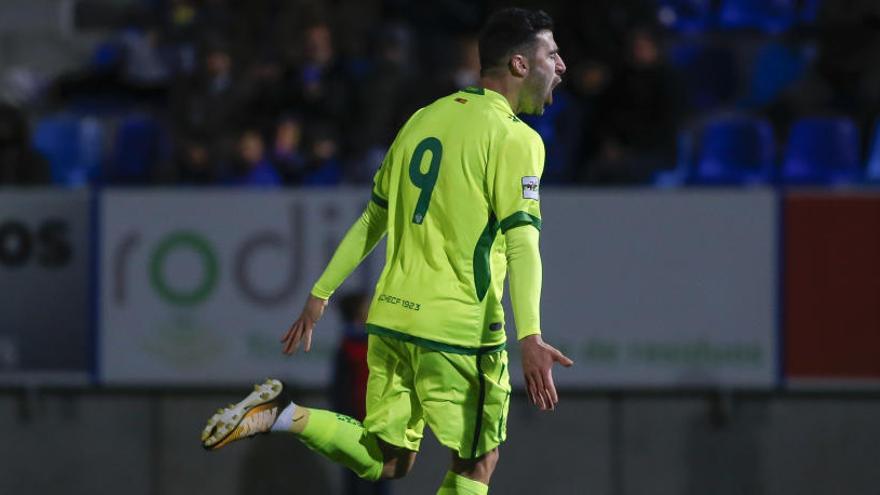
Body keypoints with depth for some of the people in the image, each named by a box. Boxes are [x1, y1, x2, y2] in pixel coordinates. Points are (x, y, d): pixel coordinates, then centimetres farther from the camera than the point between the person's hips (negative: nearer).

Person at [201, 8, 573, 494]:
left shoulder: (423, 120, 14)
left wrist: (320, 295, 22)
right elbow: (521, 240, -21)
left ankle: (282, 413, -4)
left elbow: (371, 221, 17)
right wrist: (529, 336, -30)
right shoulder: (515, 139, -9)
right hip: (459, 331, -7)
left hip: (392, 317, 7)